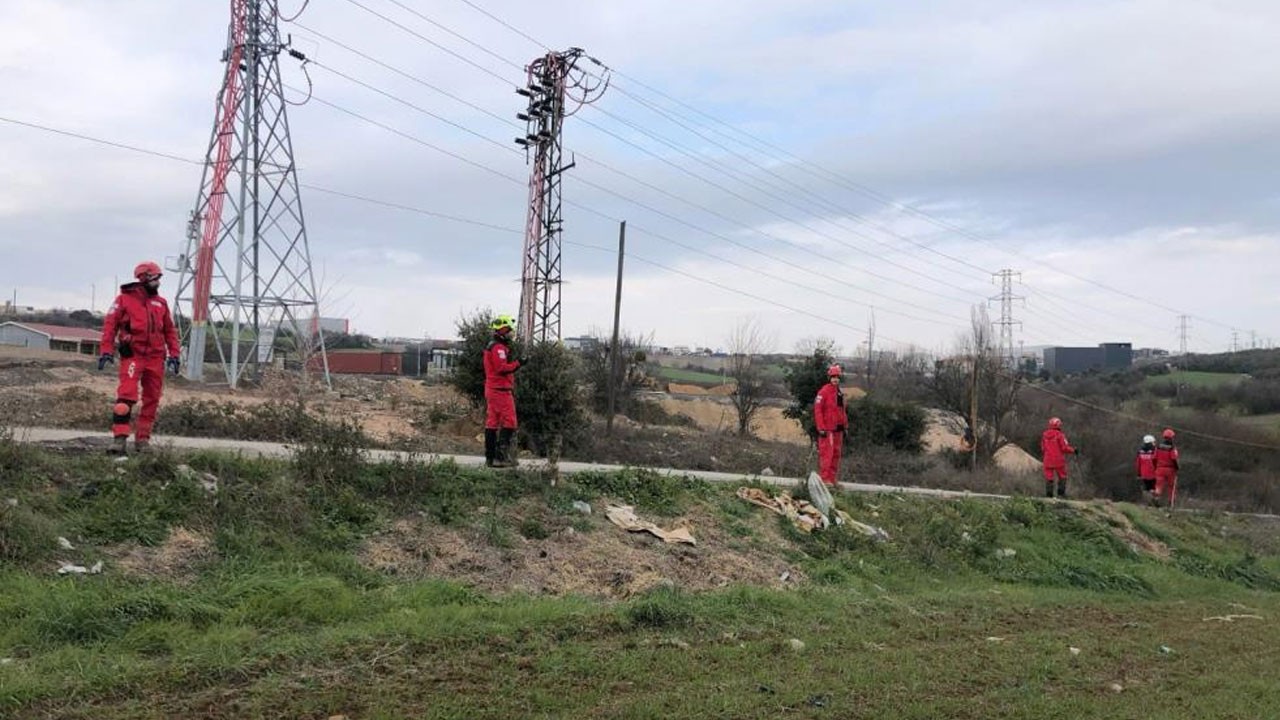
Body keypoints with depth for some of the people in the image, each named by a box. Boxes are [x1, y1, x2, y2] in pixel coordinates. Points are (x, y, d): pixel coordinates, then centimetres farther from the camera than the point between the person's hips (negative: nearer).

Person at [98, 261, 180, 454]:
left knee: (152, 399, 6)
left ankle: (143, 438, 15)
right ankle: (119, 437, -15)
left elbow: (170, 330, 17)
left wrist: (173, 354, 9)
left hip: (156, 357, 5)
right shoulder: (125, 299, 2)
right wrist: (106, 351, -9)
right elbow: (110, 324, -1)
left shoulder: (161, 303, 14)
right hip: (133, 355, -5)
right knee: (126, 396, -16)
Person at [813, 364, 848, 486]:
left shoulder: (840, 393, 13)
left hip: (838, 429, 8)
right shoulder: (824, 391, -10)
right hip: (827, 430, -8)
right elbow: (817, 410, -14)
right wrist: (821, 428, -17)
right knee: (826, 454, -9)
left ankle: (832, 479, 18)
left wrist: (845, 426, 15)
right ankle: (824, 479, -7)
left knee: (836, 454, 11)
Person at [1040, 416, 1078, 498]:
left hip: (1048, 460, 4)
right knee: (1062, 476, 11)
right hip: (1058, 460, -4)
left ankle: (1048, 494, 2)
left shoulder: (1044, 435, 4)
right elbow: (1065, 448, -13)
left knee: (1049, 477, 6)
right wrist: (1074, 451, 3)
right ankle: (1061, 493, 7)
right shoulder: (1059, 435, -12)